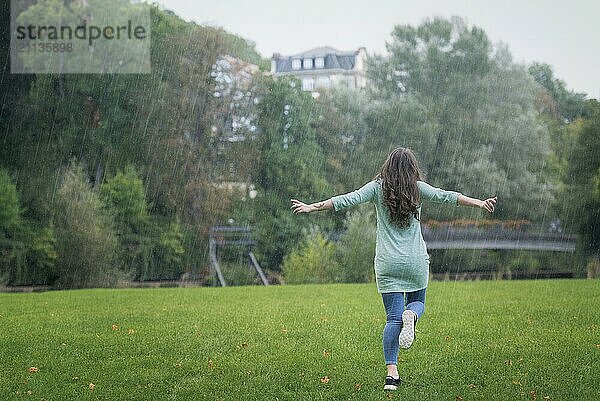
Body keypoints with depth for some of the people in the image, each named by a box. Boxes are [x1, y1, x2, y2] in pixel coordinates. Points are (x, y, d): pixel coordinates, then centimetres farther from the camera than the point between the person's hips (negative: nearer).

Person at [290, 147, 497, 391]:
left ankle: (392, 372, -8)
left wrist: (313, 207, -1)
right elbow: (446, 197, 2)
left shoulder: (377, 187, 2)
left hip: (387, 265, 0)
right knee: (417, 303, 23)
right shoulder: (418, 188, 1)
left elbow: (347, 200, -5)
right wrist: (479, 203, 12)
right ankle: (410, 316, -14)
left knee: (393, 318, 3)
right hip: (416, 262, 0)